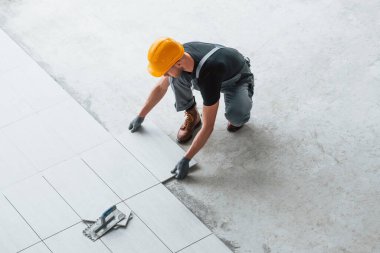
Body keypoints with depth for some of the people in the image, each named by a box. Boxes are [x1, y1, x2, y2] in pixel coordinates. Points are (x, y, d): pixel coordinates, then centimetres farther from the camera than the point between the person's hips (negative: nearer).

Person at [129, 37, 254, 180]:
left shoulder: (207, 77, -45)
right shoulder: (178, 56, -25)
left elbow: (208, 127, -40)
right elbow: (160, 87, -3)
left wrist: (186, 160, -38)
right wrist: (141, 116, 4)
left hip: (238, 81, -5)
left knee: (235, 116, -39)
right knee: (175, 76, -23)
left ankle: (239, 110, 0)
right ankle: (192, 117, 1)